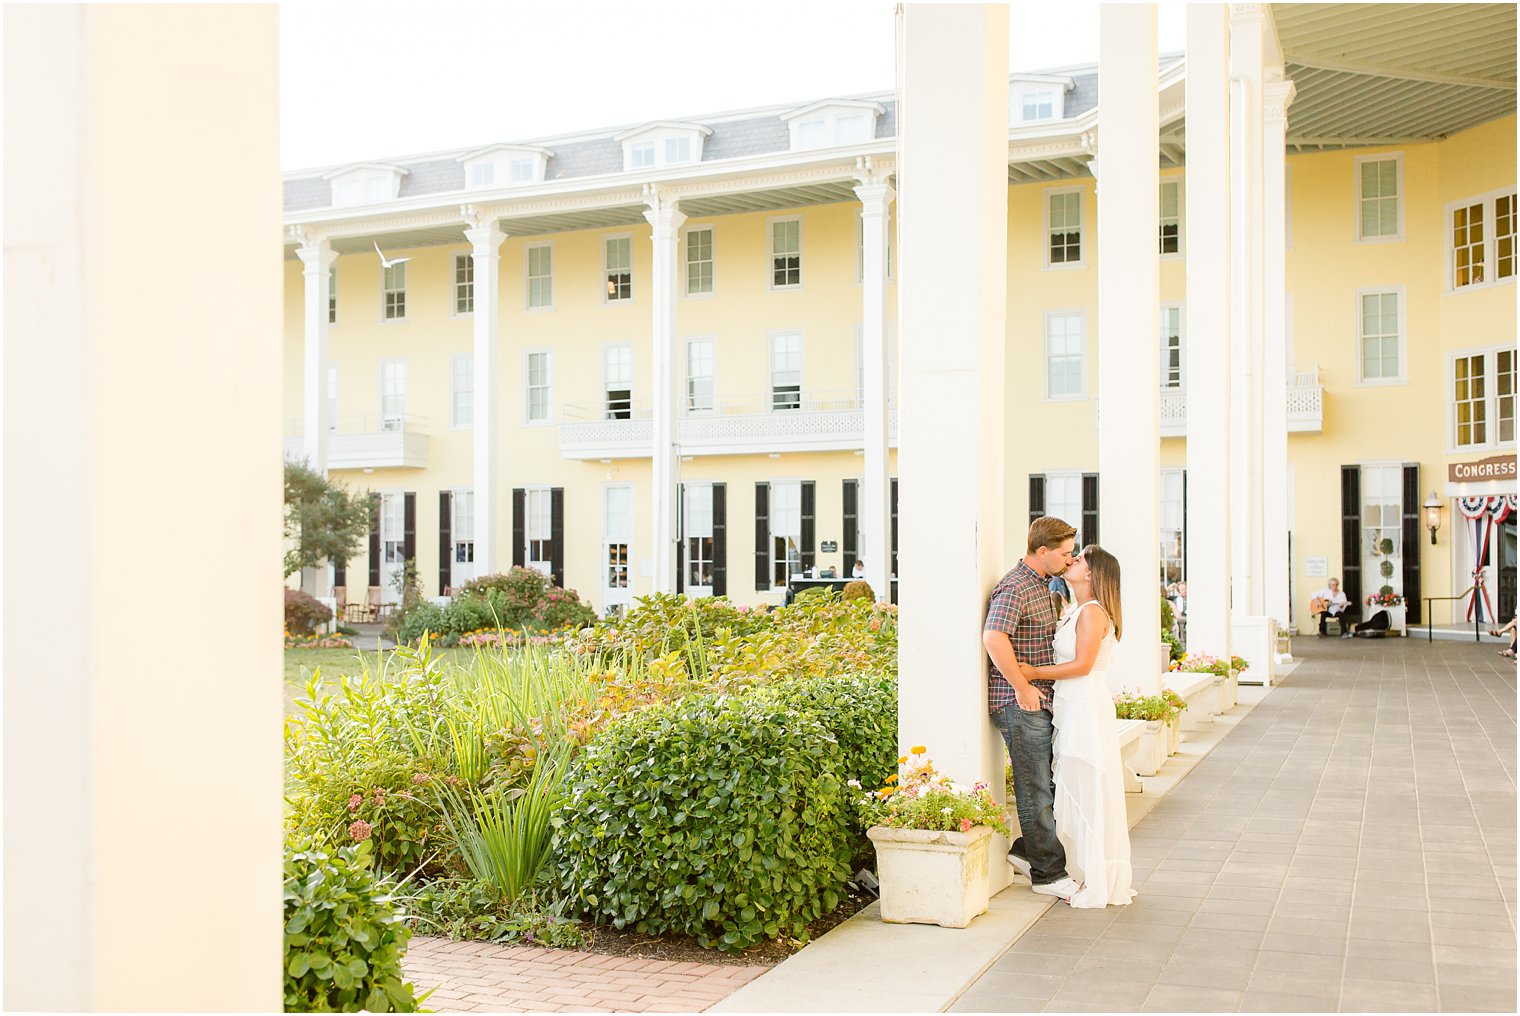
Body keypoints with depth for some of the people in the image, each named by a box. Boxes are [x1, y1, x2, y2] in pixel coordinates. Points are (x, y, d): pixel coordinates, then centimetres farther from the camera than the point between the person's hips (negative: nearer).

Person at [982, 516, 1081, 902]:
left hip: (1040, 700, 10)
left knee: (1055, 782, 13)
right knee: (1037, 788, -2)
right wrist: (1023, 688, -25)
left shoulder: (1042, 586, 17)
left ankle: (1026, 850, 25)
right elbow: (993, 638, -32)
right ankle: (1048, 874, 7)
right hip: (1019, 703, -10)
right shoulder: (1015, 588, -16)